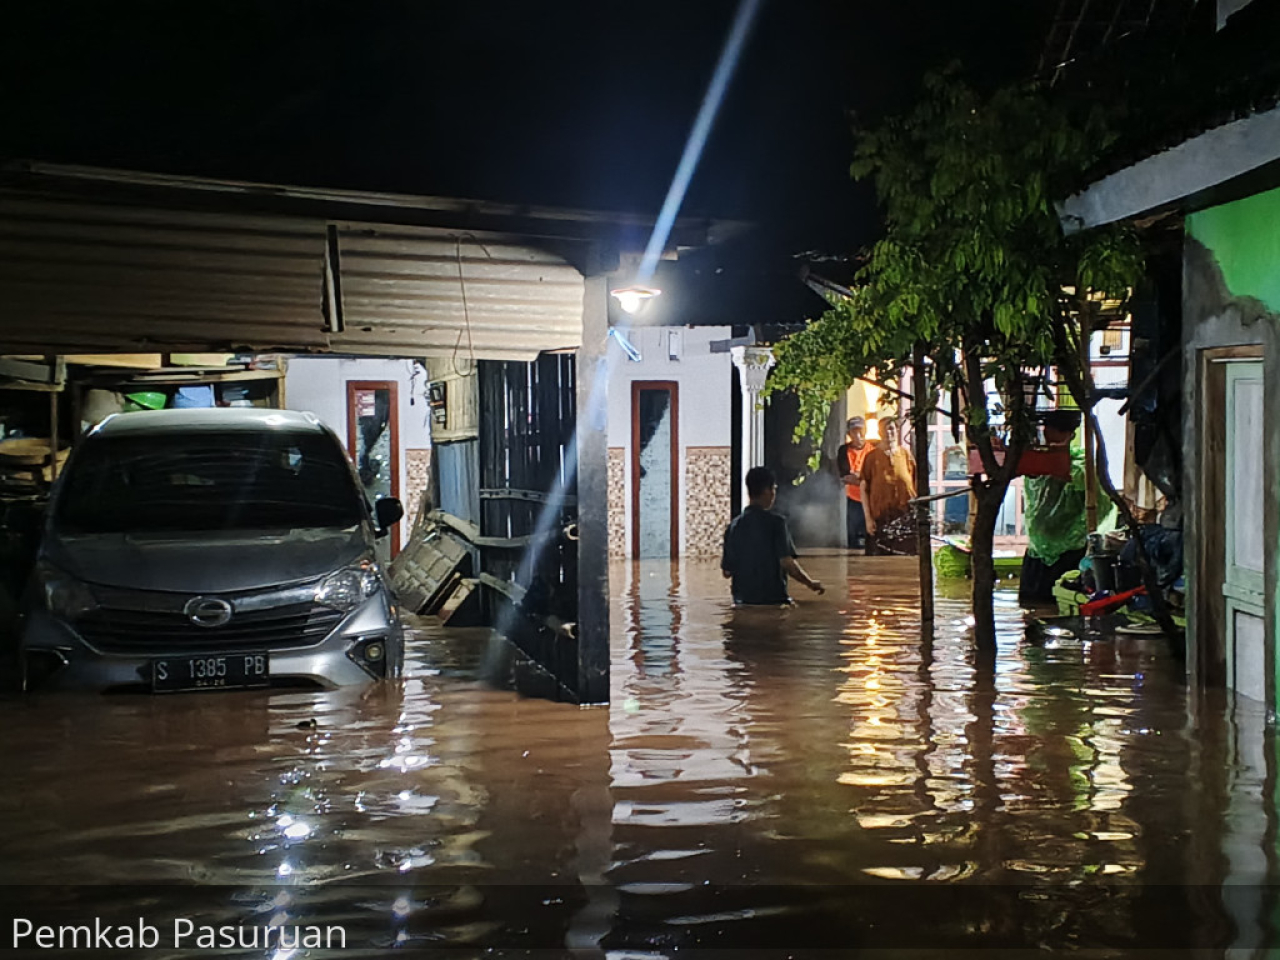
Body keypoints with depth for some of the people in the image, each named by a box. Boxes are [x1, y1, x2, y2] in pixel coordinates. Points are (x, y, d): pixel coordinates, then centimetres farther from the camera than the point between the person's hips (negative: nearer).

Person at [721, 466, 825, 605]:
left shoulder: (734, 525, 2)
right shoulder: (775, 522, -11)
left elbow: (727, 572, 5)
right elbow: (787, 563, -17)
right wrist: (811, 583, -2)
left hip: (743, 600, 4)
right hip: (774, 600, -4)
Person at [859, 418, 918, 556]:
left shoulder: (906, 454, 8)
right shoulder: (872, 457, 2)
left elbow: (917, 484, 11)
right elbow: (864, 489, 2)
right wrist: (868, 518, -4)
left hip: (906, 517, 2)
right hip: (881, 518, -2)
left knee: (907, 557, 1)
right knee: (880, 557, -3)